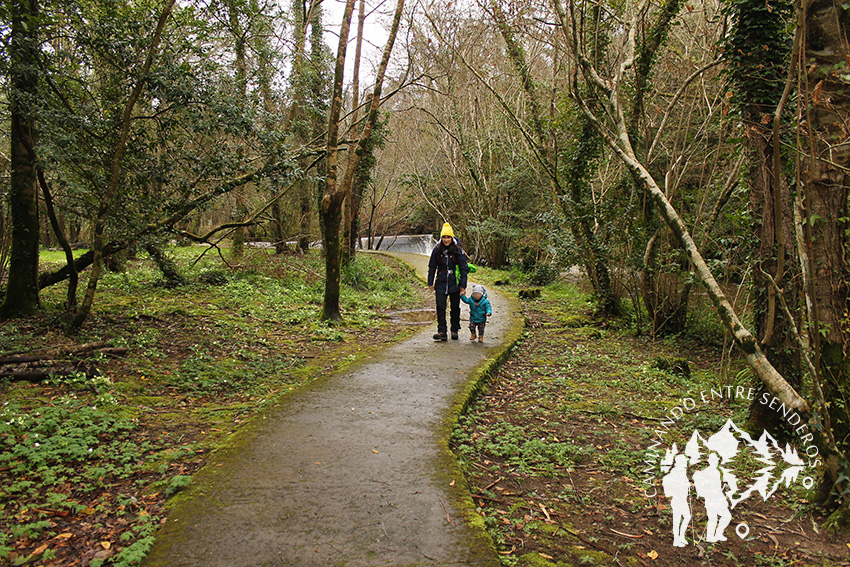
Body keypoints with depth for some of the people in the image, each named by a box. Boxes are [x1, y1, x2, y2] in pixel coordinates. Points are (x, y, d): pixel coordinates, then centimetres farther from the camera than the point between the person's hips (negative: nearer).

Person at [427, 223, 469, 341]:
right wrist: (430, 283, 7)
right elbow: (432, 267, 9)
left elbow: (464, 268, -2)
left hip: (454, 283, -1)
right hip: (441, 283, 1)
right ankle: (442, 332, -4)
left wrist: (463, 285, -4)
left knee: (455, 307, 9)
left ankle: (455, 330, 22)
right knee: (440, 307, -6)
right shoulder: (437, 250, 1)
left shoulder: (458, 251, -5)